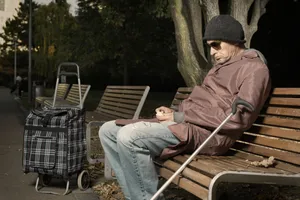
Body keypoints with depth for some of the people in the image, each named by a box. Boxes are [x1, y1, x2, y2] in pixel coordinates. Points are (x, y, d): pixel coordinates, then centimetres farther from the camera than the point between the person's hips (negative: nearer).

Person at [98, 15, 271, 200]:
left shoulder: (254, 68, -3)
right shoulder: (222, 65, 28)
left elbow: (237, 119, -16)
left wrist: (181, 117, -14)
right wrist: (174, 112, 5)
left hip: (207, 133, -10)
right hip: (185, 123, 10)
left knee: (128, 136, -30)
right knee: (108, 131, 4)